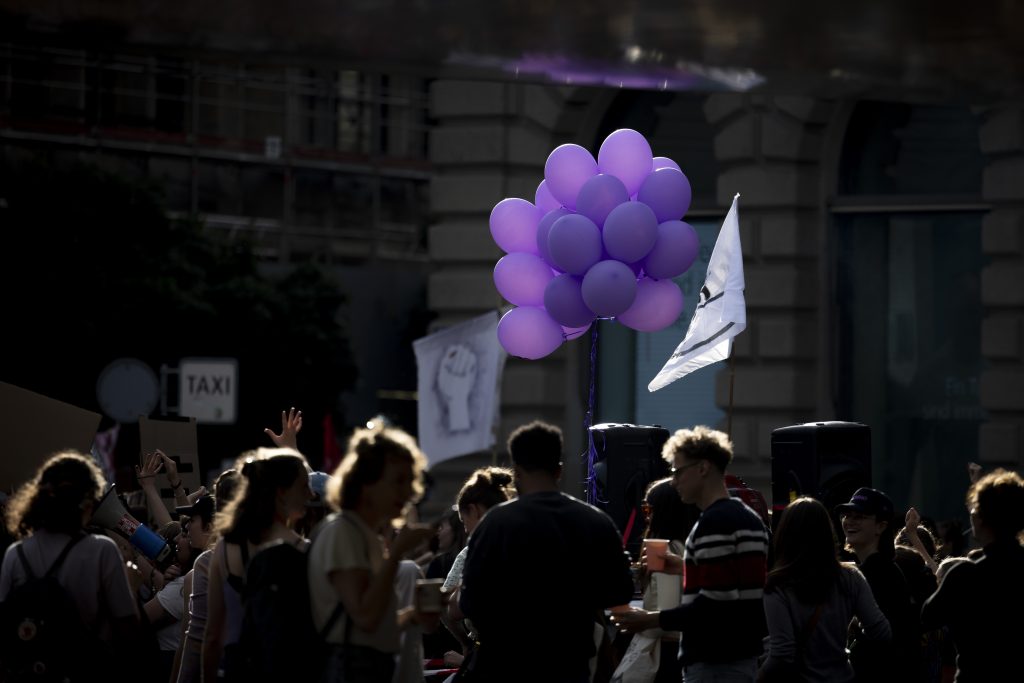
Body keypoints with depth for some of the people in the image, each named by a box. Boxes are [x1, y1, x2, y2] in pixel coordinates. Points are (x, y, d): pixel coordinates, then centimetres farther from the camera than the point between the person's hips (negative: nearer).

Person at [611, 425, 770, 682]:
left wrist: (651, 620, -16)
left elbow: (713, 604, -21)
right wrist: (687, 567, 24)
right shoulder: (750, 519, 16)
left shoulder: (715, 521, -15)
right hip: (746, 657, 10)